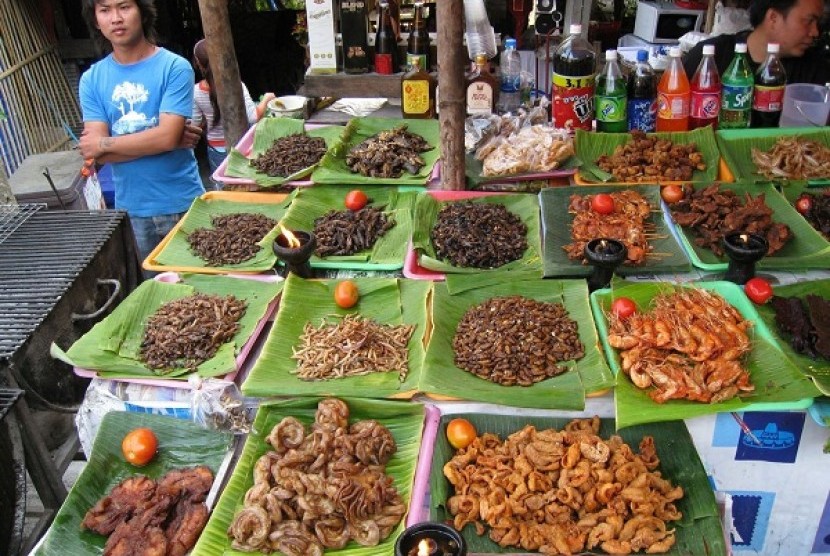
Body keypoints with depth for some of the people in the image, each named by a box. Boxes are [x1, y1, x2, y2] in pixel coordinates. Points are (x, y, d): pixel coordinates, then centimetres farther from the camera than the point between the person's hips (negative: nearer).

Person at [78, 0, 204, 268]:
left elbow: (167, 136, -18)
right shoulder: (91, 79, 3)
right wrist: (163, 140, -15)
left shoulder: (175, 67, -8)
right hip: (130, 210, 3)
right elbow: (98, 154, -6)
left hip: (182, 204, -3)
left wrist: (104, 143, -7)